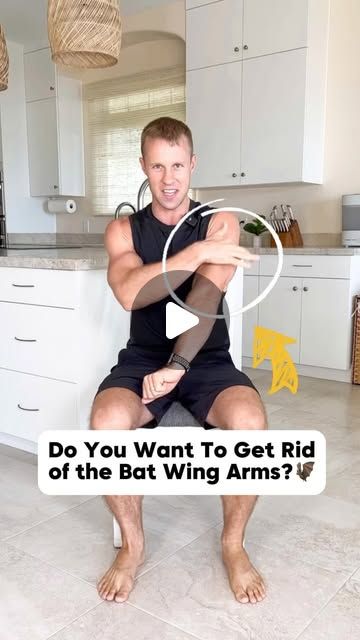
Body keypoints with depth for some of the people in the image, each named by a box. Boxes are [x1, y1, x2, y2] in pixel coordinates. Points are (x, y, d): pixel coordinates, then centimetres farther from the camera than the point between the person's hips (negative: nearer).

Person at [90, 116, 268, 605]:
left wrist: (177, 366, -28)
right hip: (143, 358, 1)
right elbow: (130, 294, -17)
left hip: (207, 361, 0)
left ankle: (233, 543, -2)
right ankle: (132, 544, -2)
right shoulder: (123, 229, 4)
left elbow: (205, 298, -15)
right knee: (107, 422, -30)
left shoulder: (221, 223, 1)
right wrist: (199, 252, -24)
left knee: (250, 421, -31)